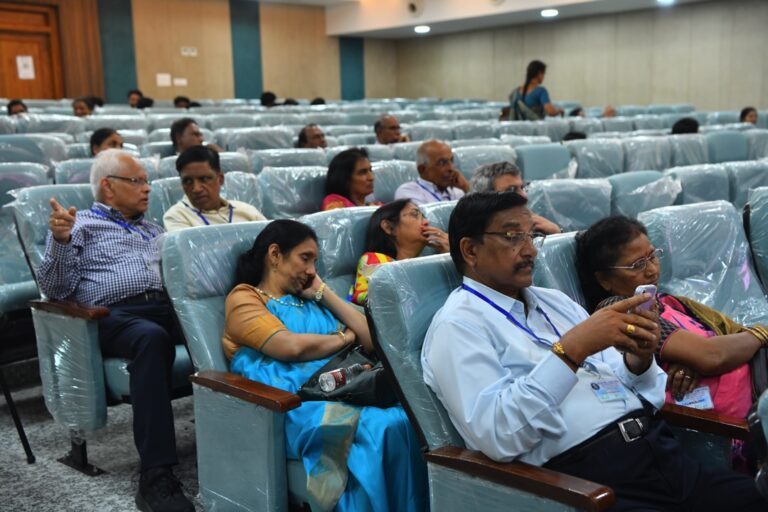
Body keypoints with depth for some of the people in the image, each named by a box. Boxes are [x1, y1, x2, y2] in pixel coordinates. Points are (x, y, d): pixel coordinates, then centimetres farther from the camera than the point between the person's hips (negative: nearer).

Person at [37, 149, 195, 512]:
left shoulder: (153, 230, 34)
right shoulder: (80, 225, 17)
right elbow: (55, 289, 3)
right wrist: (60, 241, -12)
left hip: (169, 305, 5)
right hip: (117, 315, -5)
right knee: (152, 337, -41)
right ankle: (156, 478, -43)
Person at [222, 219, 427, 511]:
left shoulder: (311, 302, 28)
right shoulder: (244, 298, 8)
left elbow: (370, 340, 17)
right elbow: (291, 347, -11)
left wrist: (323, 291, 19)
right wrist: (345, 337, 7)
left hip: (344, 392, 6)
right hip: (296, 405, -6)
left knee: (405, 420, -26)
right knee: (377, 429, -33)